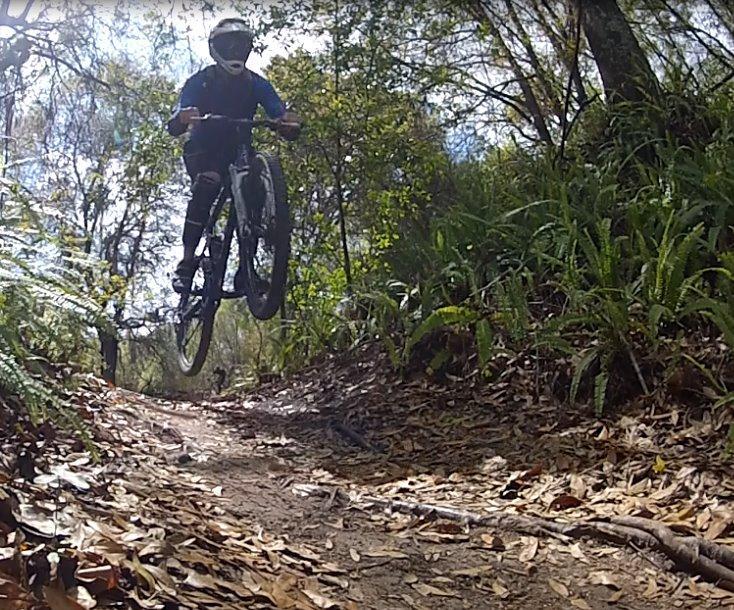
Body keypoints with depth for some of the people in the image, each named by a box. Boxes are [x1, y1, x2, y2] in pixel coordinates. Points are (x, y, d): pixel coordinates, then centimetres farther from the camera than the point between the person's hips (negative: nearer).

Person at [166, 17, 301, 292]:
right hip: (203, 151, -2)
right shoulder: (200, 82, -9)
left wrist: (290, 123, -43)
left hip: (238, 151, 3)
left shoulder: (255, 84, -4)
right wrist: (182, 118, -48)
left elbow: (282, 119, -16)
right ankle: (186, 262, -31)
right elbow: (173, 127, -22)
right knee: (205, 188, -33)